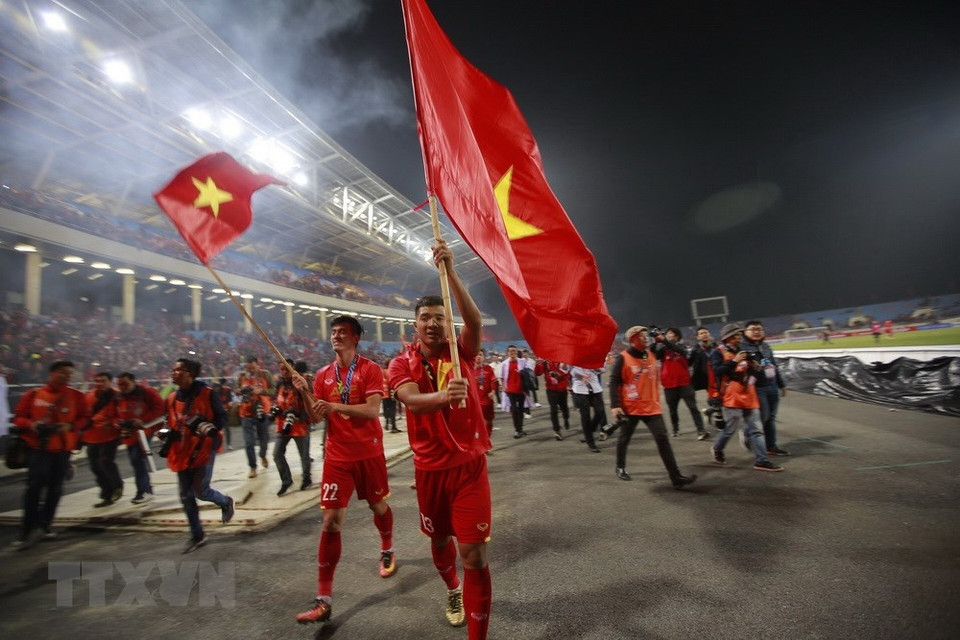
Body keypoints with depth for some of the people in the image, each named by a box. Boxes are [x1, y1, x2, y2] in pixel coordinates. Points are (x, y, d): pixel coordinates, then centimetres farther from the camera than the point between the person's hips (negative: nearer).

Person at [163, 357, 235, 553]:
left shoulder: (206, 393, -12)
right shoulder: (171, 399, 5)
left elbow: (222, 417, -8)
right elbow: (171, 424, 17)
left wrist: (210, 427, -26)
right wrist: (166, 433, -3)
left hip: (204, 448, -6)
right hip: (182, 452, 6)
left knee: (201, 491, -8)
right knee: (186, 496, 10)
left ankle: (226, 502, 25)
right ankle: (197, 535, 25)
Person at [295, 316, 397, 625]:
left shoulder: (370, 369, -9)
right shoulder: (323, 375, 5)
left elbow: (373, 409, -18)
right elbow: (317, 415, 3)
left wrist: (335, 406, -28)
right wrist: (305, 394, -14)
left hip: (368, 452, -2)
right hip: (337, 456, 2)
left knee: (378, 505, 18)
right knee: (331, 520, -2)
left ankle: (387, 551, 47)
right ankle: (324, 599, 8)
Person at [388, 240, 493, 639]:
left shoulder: (461, 352, -6)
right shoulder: (402, 364, -5)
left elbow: (474, 320, -27)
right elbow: (412, 401, -24)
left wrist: (449, 270, -35)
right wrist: (443, 395, -46)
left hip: (470, 464, -2)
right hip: (429, 468, 2)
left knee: (474, 554, -4)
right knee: (439, 539, 23)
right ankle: (453, 591, 54)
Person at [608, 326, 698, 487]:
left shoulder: (652, 355, 6)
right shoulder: (622, 358, -12)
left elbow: (656, 380, 18)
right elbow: (614, 382, -12)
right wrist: (615, 405, -19)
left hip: (652, 407, 4)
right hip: (630, 408, -4)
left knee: (662, 439, -3)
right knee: (624, 439, 13)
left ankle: (676, 477, 0)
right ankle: (621, 468, 34)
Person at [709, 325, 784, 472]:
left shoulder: (741, 352, 18)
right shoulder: (719, 353, -6)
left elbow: (750, 373, 24)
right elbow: (717, 371, -20)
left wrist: (755, 368, 3)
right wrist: (734, 361, -23)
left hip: (749, 396, 8)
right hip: (733, 397, -7)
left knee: (756, 429, 6)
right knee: (730, 428, -2)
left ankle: (761, 460, 10)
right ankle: (717, 449, 22)